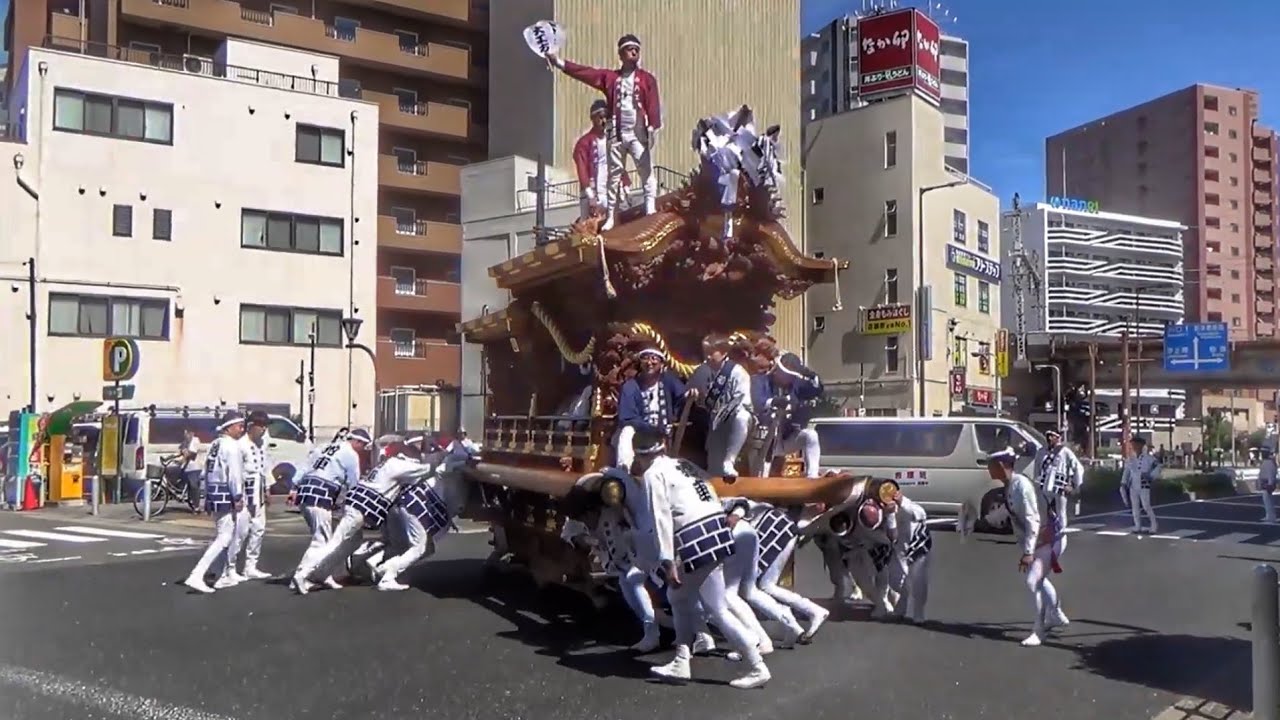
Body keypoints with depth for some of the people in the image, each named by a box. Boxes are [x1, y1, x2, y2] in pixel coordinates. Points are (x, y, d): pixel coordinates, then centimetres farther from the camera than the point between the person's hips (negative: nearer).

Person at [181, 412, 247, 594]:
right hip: (225, 495, -10)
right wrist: (238, 497, -18)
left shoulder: (215, 444, 17)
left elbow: (208, 472, 19)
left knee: (221, 536, 18)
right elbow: (234, 473, -19)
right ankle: (196, 576, -18)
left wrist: (207, 496, 21)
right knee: (224, 538, -10)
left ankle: (223, 577, 24)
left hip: (213, 493, 10)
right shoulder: (231, 445, -11)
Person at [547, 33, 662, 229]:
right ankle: (611, 217, 9)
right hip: (616, 133, 3)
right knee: (614, 175, 5)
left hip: (639, 133, -3)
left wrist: (654, 127, -17)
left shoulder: (647, 79, 5)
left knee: (646, 171, -11)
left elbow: (653, 104, -4)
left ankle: (651, 210, -12)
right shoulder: (609, 77, 13)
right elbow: (585, 72, 8)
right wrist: (560, 63, 2)